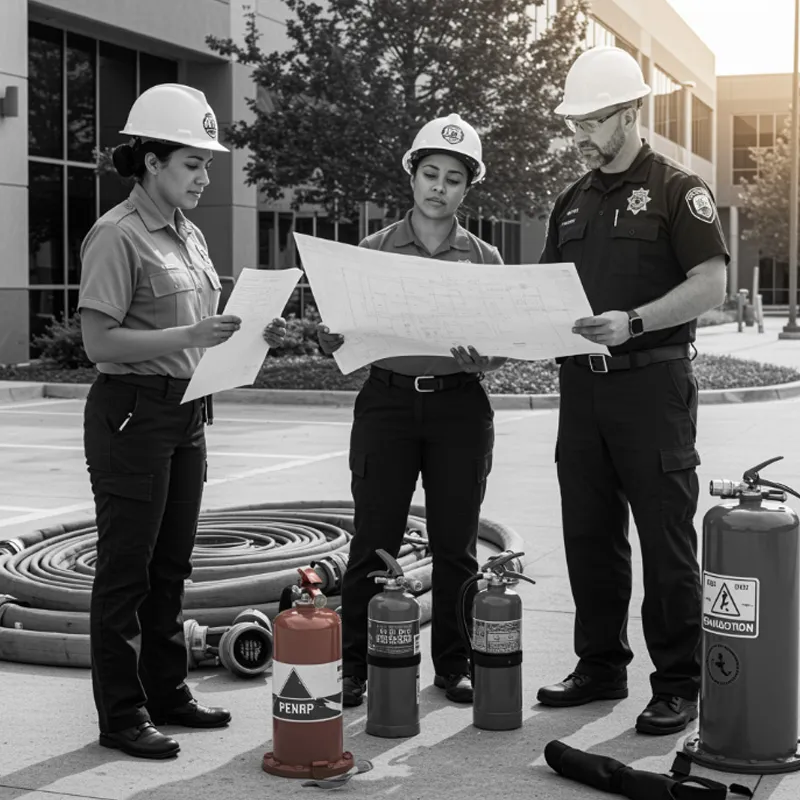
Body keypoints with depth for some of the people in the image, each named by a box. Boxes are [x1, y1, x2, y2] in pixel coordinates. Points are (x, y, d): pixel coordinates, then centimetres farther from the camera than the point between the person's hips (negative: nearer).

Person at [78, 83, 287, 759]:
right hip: (132, 411, -8)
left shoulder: (188, 234, 14)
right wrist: (191, 336, -26)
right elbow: (101, 342, -17)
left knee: (171, 565, 15)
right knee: (127, 568, 0)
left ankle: (168, 692, 27)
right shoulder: (117, 235, -12)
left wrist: (252, 336, 3)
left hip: (186, 411, 8)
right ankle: (121, 715, 8)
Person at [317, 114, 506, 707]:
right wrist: (333, 336, -17)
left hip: (460, 407, 1)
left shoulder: (483, 259, 9)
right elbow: (338, 340, 6)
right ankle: (355, 667, 9)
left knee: (456, 544, 6)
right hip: (388, 398, -1)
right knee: (373, 541, -1)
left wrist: (483, 359, -15)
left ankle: (455, 664, 18)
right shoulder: (374, 251, 6)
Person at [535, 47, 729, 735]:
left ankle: (678, 686, 5)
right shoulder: (573, 203, 17)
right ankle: (601, 666, 23)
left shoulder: (677, 189, -3)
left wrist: (633, 322, -23)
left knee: (666, 540, -2)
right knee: (591, 536, 11)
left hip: (652, 381, -6)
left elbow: (711, 285, -11)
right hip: (582, 383, 7)